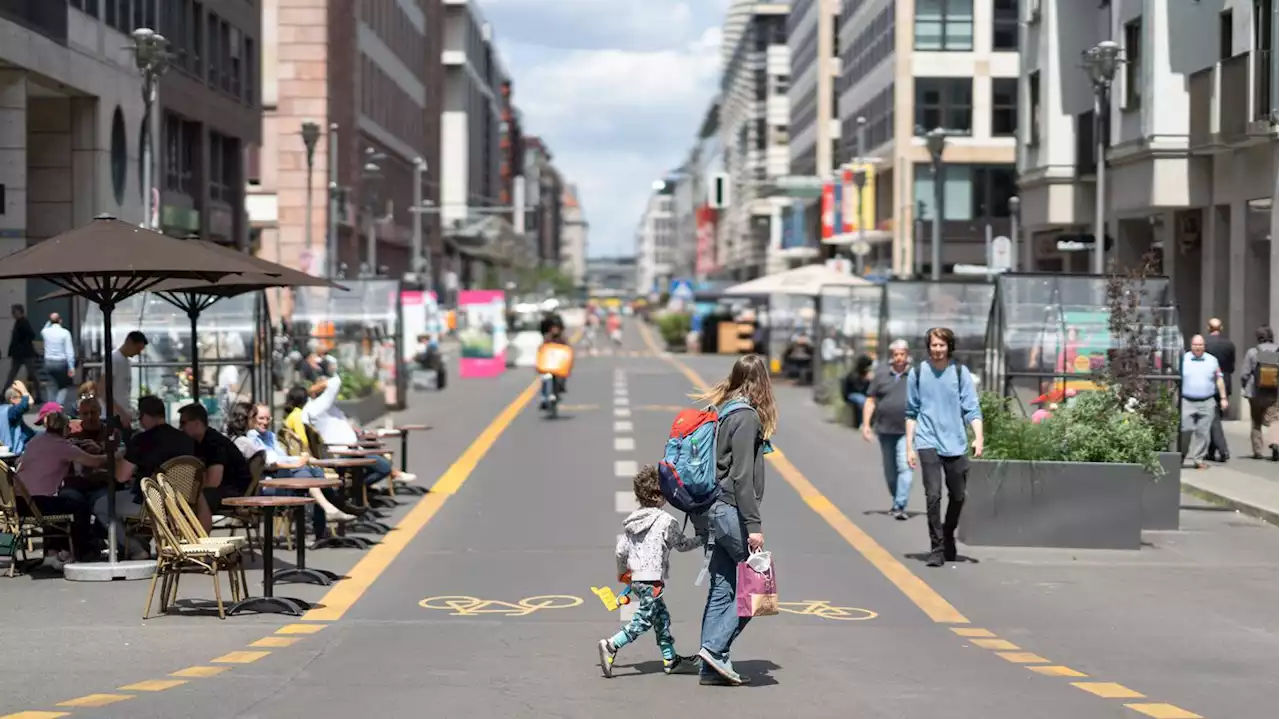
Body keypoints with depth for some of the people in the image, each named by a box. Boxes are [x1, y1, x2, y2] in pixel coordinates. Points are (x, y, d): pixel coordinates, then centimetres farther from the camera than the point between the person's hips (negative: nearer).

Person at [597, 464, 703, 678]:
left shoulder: (632, 521, 8)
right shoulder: (665, 520, -11)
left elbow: (620, 551, 10)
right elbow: (682, 544, 0)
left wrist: (623, 573, 27)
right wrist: (702, 539, 17)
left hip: (636, 578, 8)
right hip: (652, 579, -8)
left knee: (661, 616, 17)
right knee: (643, 620, -5)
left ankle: (670, 658, 22)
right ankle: (611, 646, -17)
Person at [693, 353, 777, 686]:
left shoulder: (724, 411, 12)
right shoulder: (747, 417, -14)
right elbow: (741, 475, -18)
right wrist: (753, 525, -18)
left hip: (715, 509, 9)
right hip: (732, 510, -9)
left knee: (722, 588, 9)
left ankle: (713, 666, 11)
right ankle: (715, 647, -5)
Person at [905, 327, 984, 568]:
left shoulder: (960, 372, 2)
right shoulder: (917, 373, 4)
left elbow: (972, 408, -1)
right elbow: (912, 412, 10)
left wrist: (978, 438, -16)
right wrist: (909, 446, 7)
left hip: (956, 444, 1)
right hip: (928, 443, -1)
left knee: (957, 496, 9)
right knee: (933, 495, -12)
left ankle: (948, 538, 32)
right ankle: (937, 548, -6)